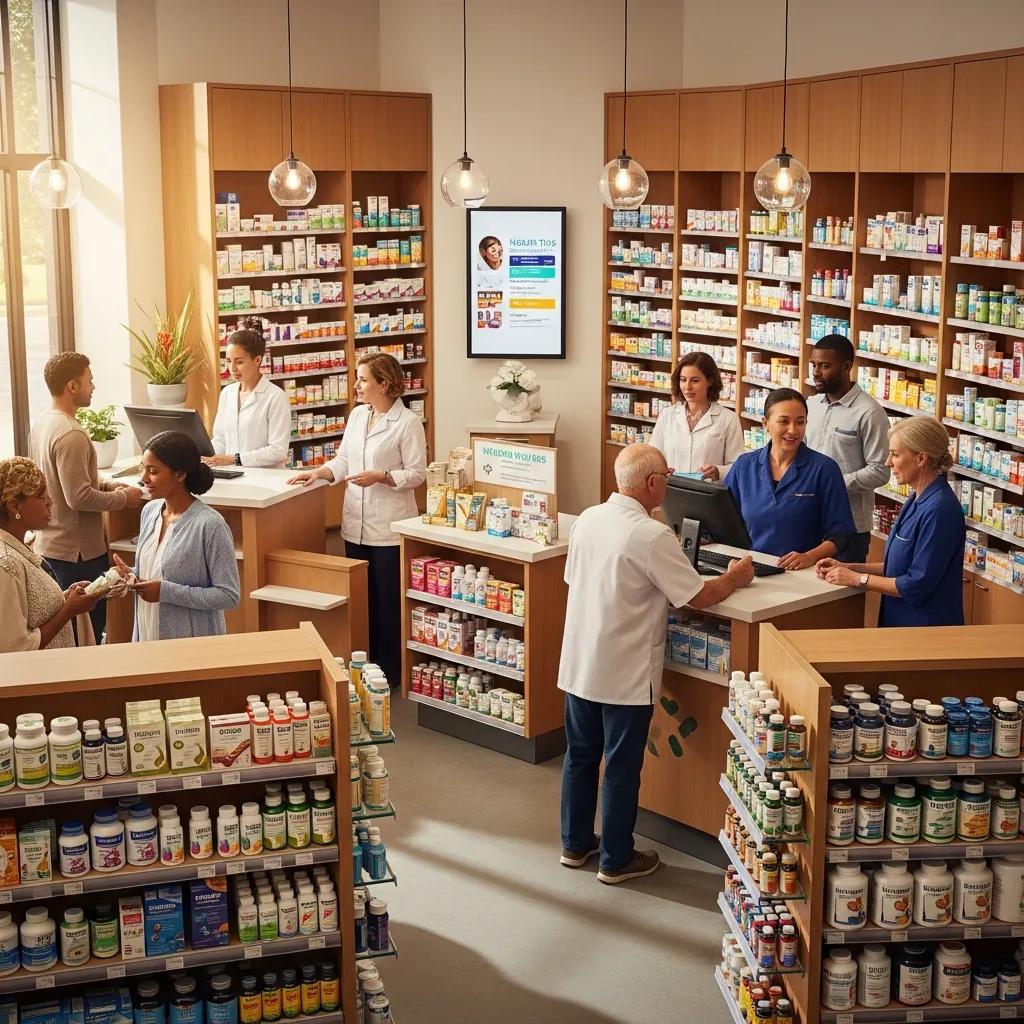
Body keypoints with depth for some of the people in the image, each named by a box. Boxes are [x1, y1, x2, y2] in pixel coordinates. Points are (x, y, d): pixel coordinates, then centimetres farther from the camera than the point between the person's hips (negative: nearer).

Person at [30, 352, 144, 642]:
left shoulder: (42, 423, 7)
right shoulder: (71, 434, -22)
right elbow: (79, 497, -25)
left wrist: (107, 485, 8)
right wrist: (123, 498, -12)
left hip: (50, 544, 9)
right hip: (77, 551, -9)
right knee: (88, 633, 1)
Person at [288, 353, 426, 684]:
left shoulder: (407, 422, -11)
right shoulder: (357, 415, 9)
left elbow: (417, 473, -11)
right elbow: (343, 460, 13)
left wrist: (380, 477, -22)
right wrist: (318, 473, -3)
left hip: (389, 527, -6)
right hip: (356, 524, 6)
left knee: (388, 601, 3)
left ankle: (390, 671, 15)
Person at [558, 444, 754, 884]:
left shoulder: (587, 519, 0)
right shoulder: (652, 537, -21)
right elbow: (699, 597, -17)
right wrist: (736, 577, 3)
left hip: (578, 664, 7)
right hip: (625, 674, -7)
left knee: (580, 756, 19)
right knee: (622, 767, 7)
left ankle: (575, 843, 32)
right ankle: (616, 860, 19)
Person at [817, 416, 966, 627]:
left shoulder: (939, 509, -22)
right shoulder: (918, 500, 8)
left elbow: (916, 585, -22)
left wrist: (857, 579, -13)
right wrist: (849, 567, 5)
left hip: (926, 627, -9)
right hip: (899, 619, 9)